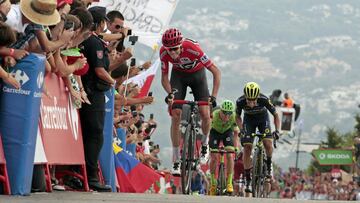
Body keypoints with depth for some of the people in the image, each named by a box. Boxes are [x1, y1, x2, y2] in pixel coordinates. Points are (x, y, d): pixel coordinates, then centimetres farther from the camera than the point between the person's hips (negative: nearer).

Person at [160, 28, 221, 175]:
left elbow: (216, 72, -32)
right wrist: (170, 93, -34)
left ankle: (204, 144, 17)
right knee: (176, 115, -11)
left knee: (205, 114, -15)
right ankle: (176, 161, -6)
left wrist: (214, 96, -40)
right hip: (179, 75, 2)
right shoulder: (164, 52, -29)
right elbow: (164, 77, -15)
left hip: (197, 74, -1)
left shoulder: (193, 48, -38)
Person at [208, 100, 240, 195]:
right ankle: (213, 183, 3)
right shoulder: (214, 115, -38)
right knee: (214, 157, -12)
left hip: (227, 131, 1)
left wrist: (236, 147, -32)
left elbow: (236, 133, -22)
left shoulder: (233, 117, -32)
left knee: (230, 155, -15)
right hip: (215, 131, -1)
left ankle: (229, 183, -8)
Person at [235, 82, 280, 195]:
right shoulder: (240, 101, -31)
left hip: (263, 118, -1)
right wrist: (241, 130, -25)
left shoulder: (264, 99, -34)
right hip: (249, 119, 1)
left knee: (267, 143, -23)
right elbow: (238, 117, -10)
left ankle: (268, 167, 5)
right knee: (247, 147, -12)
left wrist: (277, 130, -31)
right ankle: (247, 179, -5)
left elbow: (275, 115, -20)